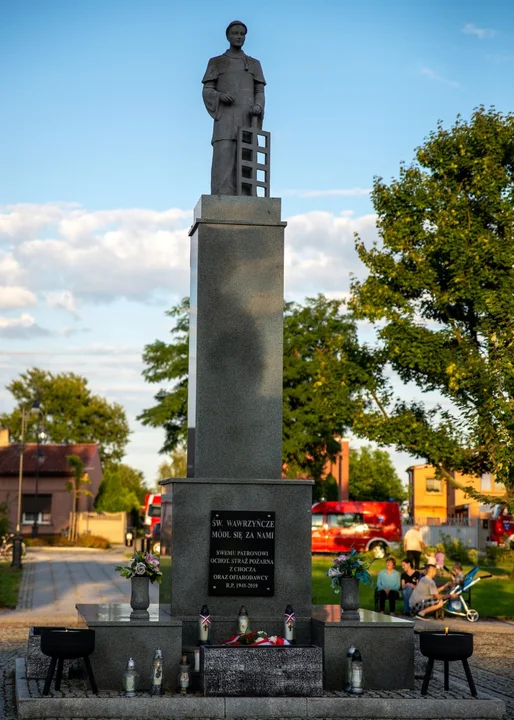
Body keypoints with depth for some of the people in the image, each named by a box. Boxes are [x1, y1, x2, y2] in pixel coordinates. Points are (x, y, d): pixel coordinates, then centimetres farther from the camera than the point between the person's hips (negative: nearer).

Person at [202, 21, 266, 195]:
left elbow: (260, 94, 11)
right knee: (224, 160, -17)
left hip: (247, 120, 2)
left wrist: (258, 107, -13)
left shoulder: (254, 64, 19)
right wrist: (221, 96, -16)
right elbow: (207, 93, 7)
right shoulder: (216, 62, 14)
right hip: (226, 119, -2)